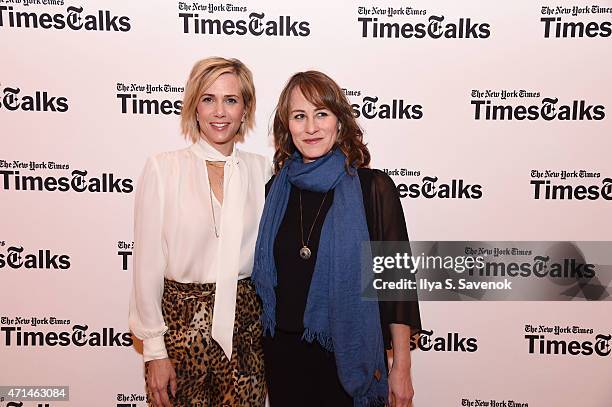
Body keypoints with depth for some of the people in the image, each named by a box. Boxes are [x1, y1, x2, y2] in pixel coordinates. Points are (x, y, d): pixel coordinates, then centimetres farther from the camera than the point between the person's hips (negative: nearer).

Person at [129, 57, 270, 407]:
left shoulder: (261, 171, 1)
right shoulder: (162, 169, -6)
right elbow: (147, 265, -5)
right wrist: (154, 350, -5)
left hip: (246, 326, 2)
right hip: (181, 324, -2)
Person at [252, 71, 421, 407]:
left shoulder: (373, 188, -10)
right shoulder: (275, 189, 1)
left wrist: (401, 369, -8)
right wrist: (260, 349, 11)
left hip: (348, 357, -3)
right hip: (282, 355, 4)